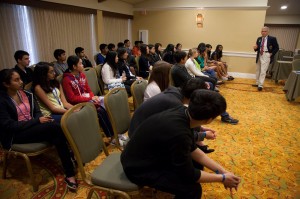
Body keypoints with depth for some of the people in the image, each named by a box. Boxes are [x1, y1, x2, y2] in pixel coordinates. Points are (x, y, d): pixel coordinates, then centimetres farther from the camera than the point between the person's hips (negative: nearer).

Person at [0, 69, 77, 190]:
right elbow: (10, 126, -17)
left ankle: (70, 174, -22)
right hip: (15, 135, -6)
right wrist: (37, 120, -20)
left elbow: (37, 111, 11)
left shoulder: (26, 94, 8)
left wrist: (41, 119, -13)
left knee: (56, 134, -27)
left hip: (32, 127, 6)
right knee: (55, 127, -29)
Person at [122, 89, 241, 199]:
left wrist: (221, 170, 2)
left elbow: (193, 150, 2)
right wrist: (222, 178, -6)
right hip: (138, 168, -8)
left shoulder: (183, 112, -11)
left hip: (151, 155, 8)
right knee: (193, 189, -20)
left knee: (196, 161, 13)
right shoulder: (179, 133, -36)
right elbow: (189, 174, -20)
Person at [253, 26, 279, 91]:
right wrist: (255, 48, -9)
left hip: (266, 56, -6)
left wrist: (271, 54, -8)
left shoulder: (272, 39, -6)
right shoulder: (259, 39, 8)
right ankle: (257, 83, 26)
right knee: (258, 70, 13)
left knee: (263, 71, -9)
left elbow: (276, 48, 0)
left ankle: (260, 85, -4)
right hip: (259, 56, 6)